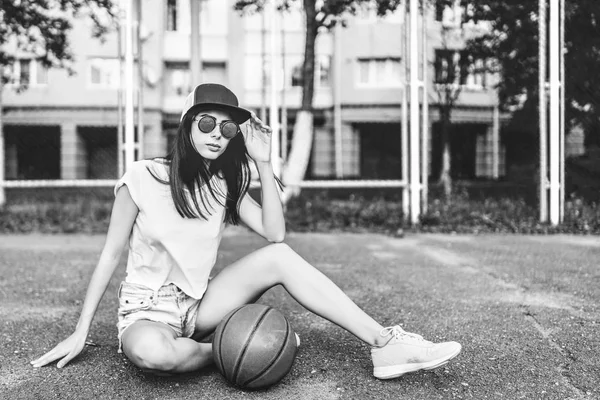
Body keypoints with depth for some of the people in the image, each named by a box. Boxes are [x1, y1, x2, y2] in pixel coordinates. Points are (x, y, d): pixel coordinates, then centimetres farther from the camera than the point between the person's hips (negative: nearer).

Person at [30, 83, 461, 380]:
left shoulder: (225, 184, 2)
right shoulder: (143, 177, -11)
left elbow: (275, 234, -12)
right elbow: (111, 255, -6)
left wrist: (263, 163, -16)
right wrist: (81, 334, -6)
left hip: (198, 307, 4)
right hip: (148, 312, -4)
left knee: (278, 256, -22)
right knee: (151, 351, -43)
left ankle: (385, 344, -26)